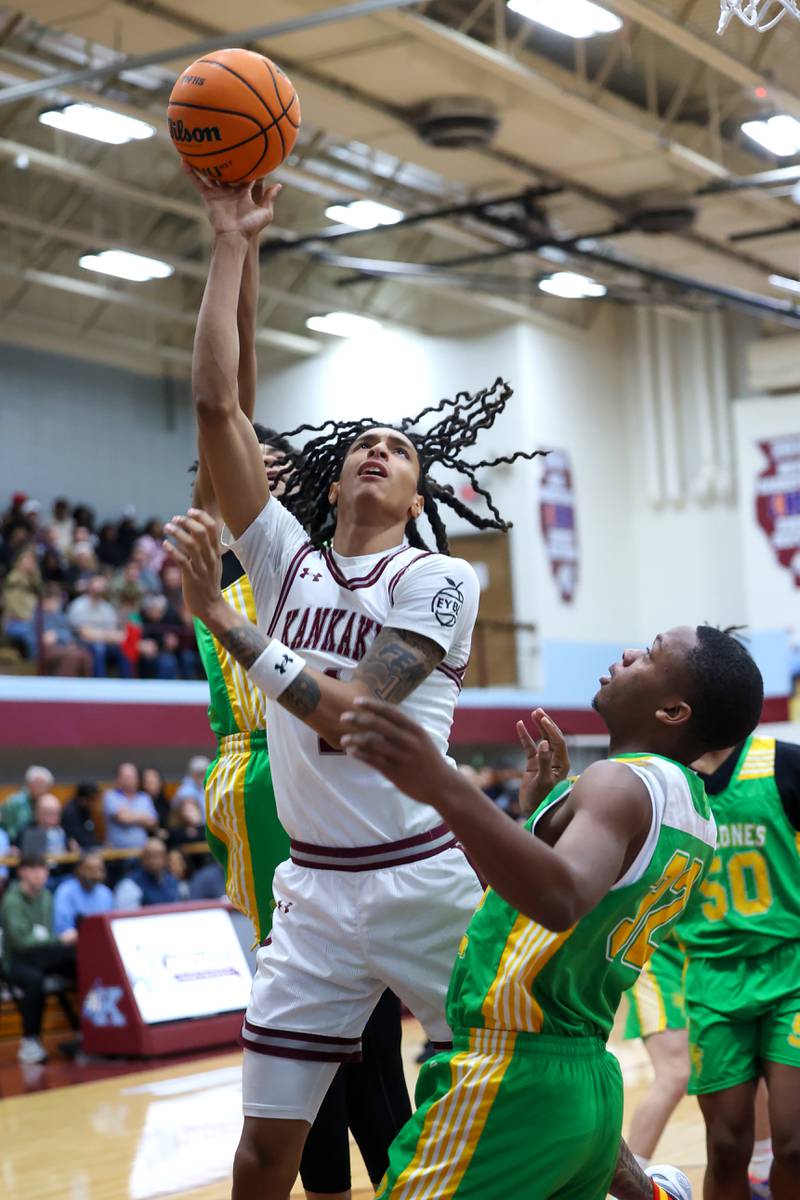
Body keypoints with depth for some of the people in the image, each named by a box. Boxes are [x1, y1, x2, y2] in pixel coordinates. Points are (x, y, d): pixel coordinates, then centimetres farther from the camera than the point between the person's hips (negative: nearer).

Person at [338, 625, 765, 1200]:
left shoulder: (624, 785, -15)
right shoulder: (697, 816, 12)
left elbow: (563, 898, -37)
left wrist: (446, 789, -48)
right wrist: (553, 799, 23)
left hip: (509, 1085, -9)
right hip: (592, 1083, 9)